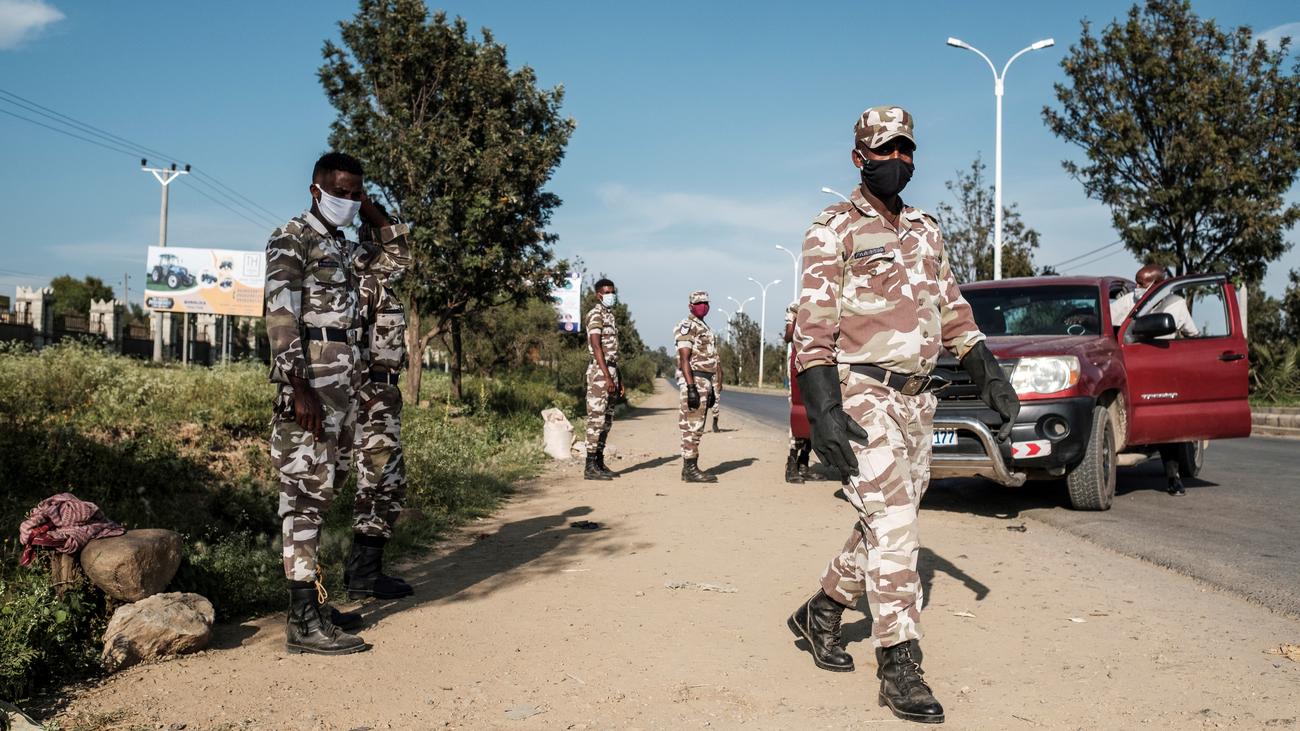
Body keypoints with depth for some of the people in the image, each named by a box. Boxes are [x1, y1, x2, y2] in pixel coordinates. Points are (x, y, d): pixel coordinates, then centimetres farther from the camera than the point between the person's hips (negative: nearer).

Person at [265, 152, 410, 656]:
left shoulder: (341, 248, 19)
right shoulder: (291, 239, -6)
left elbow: (396, 259, 30)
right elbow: (280, 317, -14)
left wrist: (373, 213, 18)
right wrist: (299, 389, -22)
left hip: (341, 383, 9)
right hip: (310, 382, -9)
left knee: (318, 492, 11)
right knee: (306, 493, -9)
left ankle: (312, 602, 19)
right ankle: (303, 621, -7)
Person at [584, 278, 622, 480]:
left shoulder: (611, 315, 19)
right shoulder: (596, 314, -10)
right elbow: (596, 347, -18)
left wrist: (619, 379, 20)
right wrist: (607, 377, -24)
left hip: (611, 370, 10)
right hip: (599, 372, -10)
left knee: (607, 420, 11)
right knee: (596, 418, -9)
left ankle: (600, 463, 17)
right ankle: (591, 467, -8)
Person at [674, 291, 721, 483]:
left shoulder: (705, 329, 21)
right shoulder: (687, 326, -8)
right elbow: (684, 360, -17)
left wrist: (712, 390, 20)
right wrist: (691, 388, -25)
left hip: (705, 383, 9)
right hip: (693, 381, -9)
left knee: (697, 428, 9)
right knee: (692, 427, -9)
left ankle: (691, 468, 12)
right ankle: (690, 469, -8)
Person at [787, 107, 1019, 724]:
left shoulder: (926, 230, 16)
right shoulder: (834, 229, -5)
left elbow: (953, 311, 18)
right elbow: (813, 326, -11)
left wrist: (991, 378, 9)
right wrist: (822, 409, -20)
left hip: (918, 399, 7)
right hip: (864, 396, -7)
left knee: (888, 522, 12)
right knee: (890, 526, -10)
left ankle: (821, 612, 30)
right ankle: (899, 664, -2)